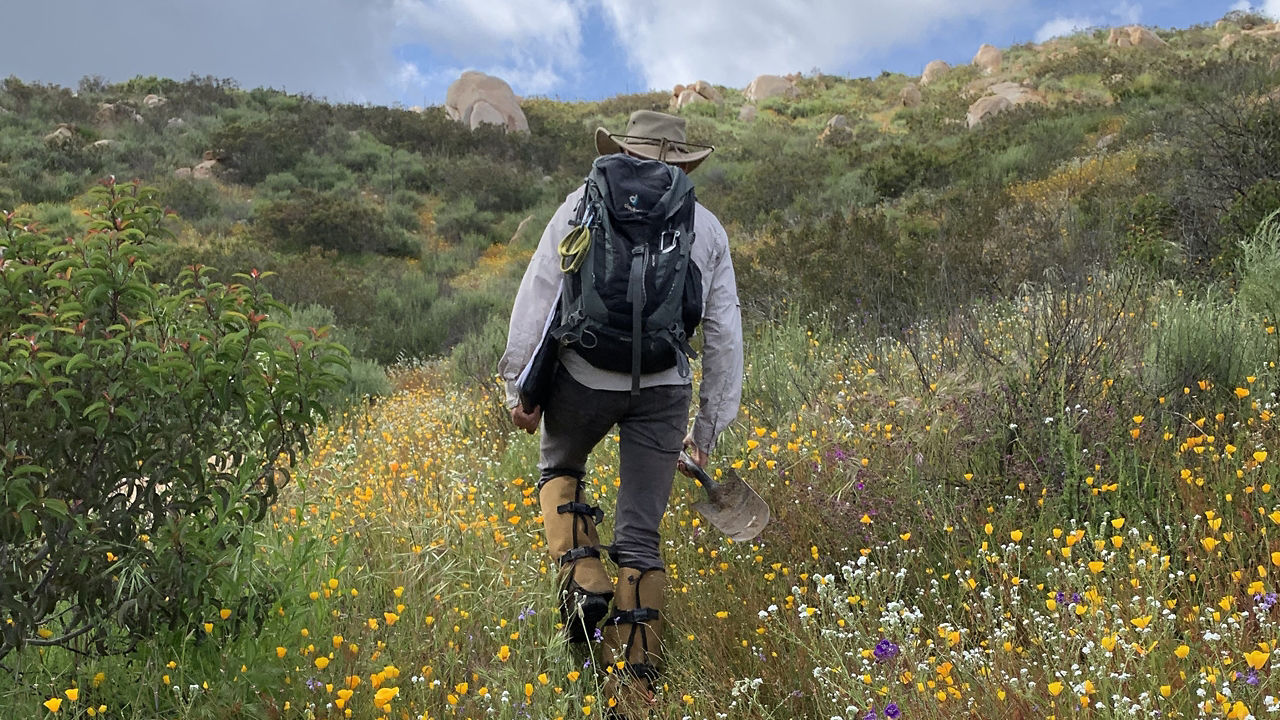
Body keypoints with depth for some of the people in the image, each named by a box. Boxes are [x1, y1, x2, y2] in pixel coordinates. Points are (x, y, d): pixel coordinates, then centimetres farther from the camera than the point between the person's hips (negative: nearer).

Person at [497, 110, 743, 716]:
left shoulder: (585, 204, 8)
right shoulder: (707, 228, 16)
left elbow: (538, 295, 1)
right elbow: (724, 335, 15)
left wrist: (519, 384, 5)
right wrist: (709, 427, 20)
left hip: (585, 375, -1)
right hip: (663, 388, 2)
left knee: (558, 471, 29)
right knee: (641, 539, 7)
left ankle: (583, 581, 7)